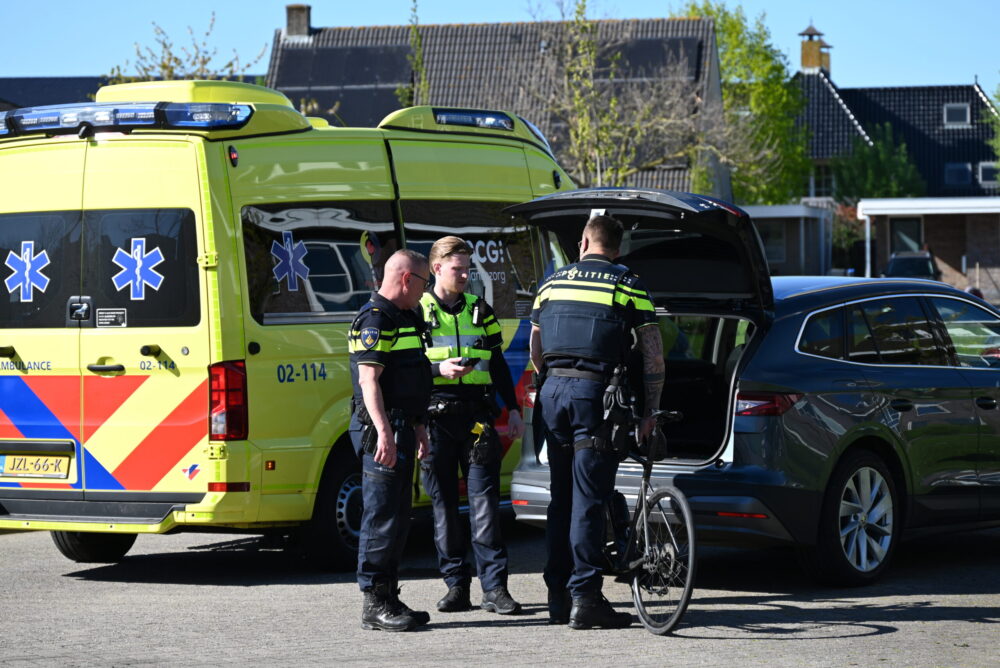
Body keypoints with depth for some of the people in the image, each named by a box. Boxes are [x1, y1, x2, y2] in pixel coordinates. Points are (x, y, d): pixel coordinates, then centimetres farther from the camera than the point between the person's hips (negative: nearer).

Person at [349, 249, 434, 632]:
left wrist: (418, 429, 27)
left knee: (399, 519, 12)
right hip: (382, 429, -10)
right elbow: (369, 379, -19)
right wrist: (383, 432, -26)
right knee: (382, 517, -9)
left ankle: (389, 598, 18)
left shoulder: (404, 319, 20)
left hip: (401, 427, 10)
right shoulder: (375, 319, -12)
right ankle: (374, 604, -7)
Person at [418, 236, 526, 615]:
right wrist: (438, 369, -12)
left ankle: (494, 587, -7)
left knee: (485, 500, -6)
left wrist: (512, 409, 12)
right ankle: (456, 586, 7)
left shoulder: (480, 311, 15)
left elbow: (498, 364, 19)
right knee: (444, 504, 2)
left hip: (477, 416, 1)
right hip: (435, 418, -1)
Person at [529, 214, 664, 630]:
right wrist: (649, 413, 2)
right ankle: (584, 599, -10)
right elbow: (653, 355, -3)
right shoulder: (628, 285, 1)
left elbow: (536, 353, 19)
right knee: (588, 500, -6)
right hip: (594, 392, -4)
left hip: (553, 392, 5)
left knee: (561, 498, 13)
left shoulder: (553, 283, 14)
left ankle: (558, 597, 15)